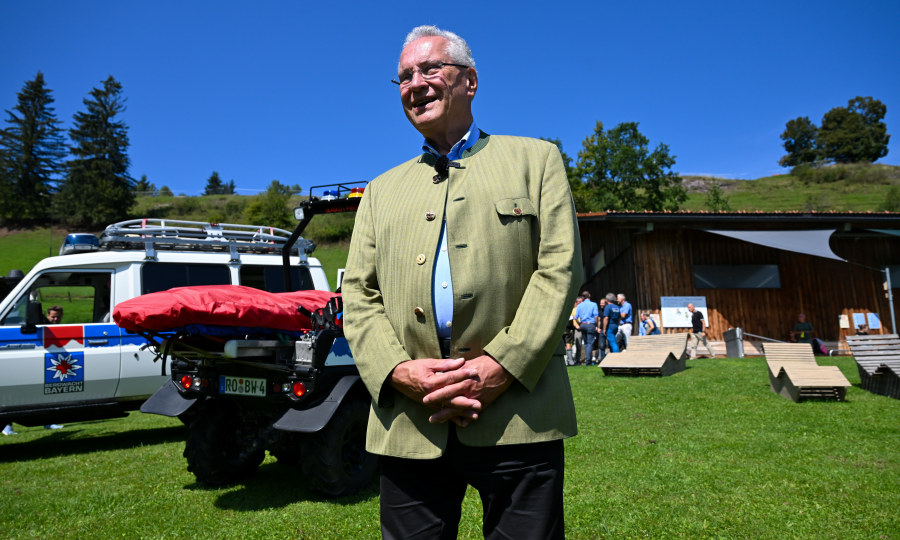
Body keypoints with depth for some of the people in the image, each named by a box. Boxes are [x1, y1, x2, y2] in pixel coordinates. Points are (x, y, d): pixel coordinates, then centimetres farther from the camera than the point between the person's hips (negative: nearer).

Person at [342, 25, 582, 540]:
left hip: (518, 414, -2)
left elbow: (560, 269, -1)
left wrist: (502, 365, -13)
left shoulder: (535, 159, 11)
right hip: (409, 423, 3)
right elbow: (359, 295, 10)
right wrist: (398, 370, -8)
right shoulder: (382, 190, 20)